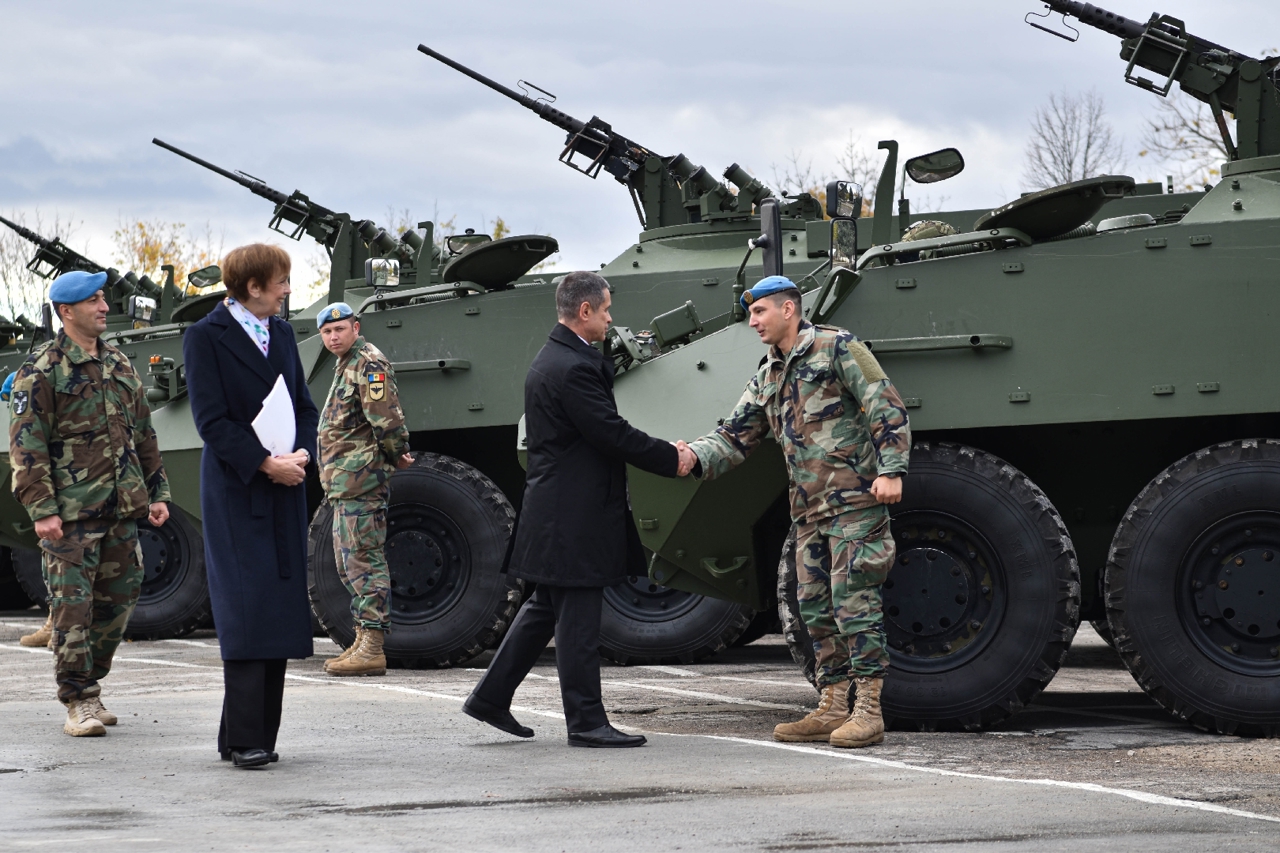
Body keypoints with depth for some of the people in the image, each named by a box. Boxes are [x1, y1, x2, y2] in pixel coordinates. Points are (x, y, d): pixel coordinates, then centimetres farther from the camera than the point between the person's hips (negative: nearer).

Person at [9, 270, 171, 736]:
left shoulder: (121, 366, 15)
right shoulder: (41, 372, -5)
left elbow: (144, 435, 21)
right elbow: (26, 445, -9)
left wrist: (157, 492, 16)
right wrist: (41, 509, -15)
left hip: (122, 510, 6)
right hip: (70, 515, -6)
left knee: (116, 601, 8)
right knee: (73, 605, -7)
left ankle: (88, 685, 22)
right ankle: (79, 702, -2)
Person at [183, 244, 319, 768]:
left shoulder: (281, 333, 14)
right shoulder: (205, 338, -5)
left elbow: (303, 404, 15)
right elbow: (211, 419, -11)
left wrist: (302, 453, -4)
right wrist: (265, 465, -17)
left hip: (284, 491, 6)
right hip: (235, 492, -6)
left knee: (279, 612, 3)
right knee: (246, 610, -11)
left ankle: (259, 734, 8)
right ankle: (243, 739, -9)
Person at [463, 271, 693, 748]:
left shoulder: (555, 359, 15)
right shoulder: (571, 368, -20)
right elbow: (613, 435, -20)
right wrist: (671, 460, -12)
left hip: (554, 509, 11)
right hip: (575, 516, -11)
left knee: (547, 609, 18)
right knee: (577, 619, -5)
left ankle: (491, 697, 23)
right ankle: (586, 723, 0)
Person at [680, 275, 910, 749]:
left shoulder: (837, 348, -6)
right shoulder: (766, 380, 17)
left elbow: (886, 408, -11)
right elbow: (734, 436, 13)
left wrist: (891, 470, -20)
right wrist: (695, 458, -8)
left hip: (856, 500, -8)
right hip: (810, 510, 8)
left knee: (853, 600, -10)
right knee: (816, 607, 8)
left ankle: (868, 711, -7)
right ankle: (833, 708, 14)